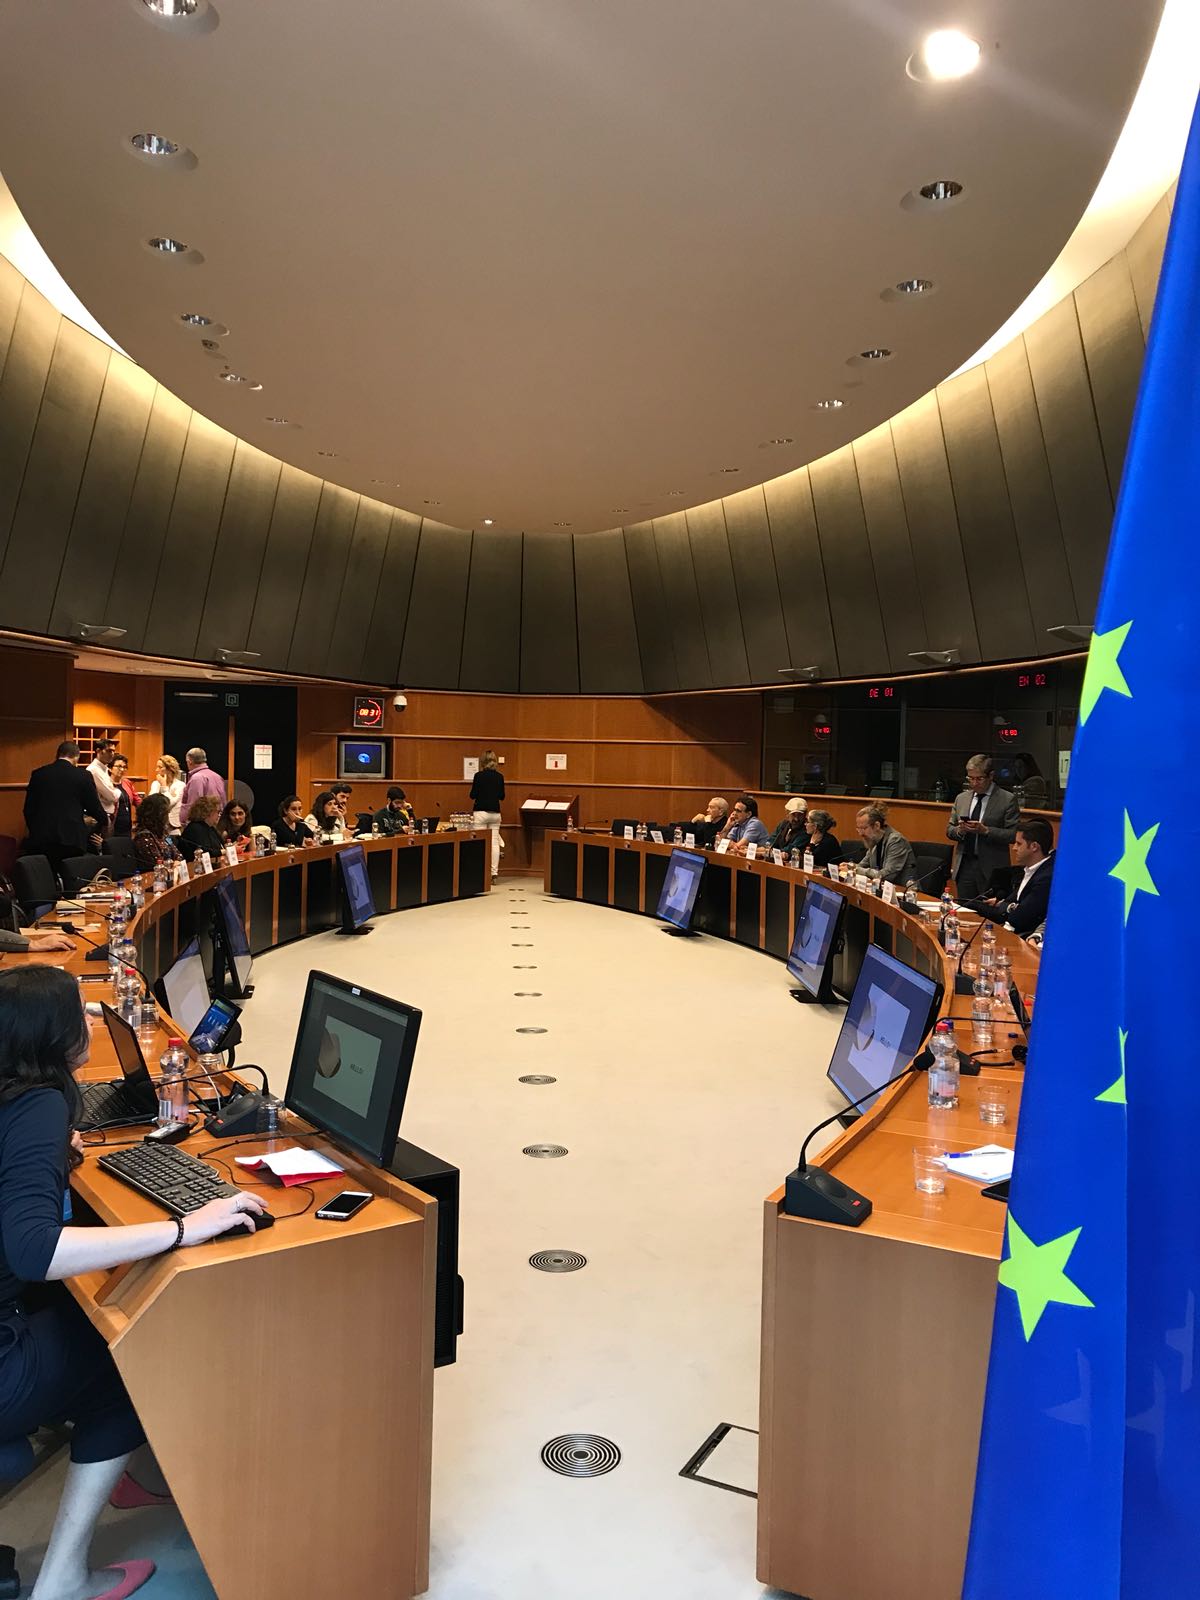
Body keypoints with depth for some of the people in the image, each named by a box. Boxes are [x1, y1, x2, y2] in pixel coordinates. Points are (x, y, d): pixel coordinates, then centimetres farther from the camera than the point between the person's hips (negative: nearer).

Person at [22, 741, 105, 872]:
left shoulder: (37, 774, 9)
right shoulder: (83, 776, 0)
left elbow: (28, 809, 13)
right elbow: (96, 811, 4)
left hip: (40, 842, 3)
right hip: (71, 841, -3)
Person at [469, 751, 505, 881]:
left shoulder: (478, 776, -8)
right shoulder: (499, 776, 2)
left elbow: (473, 795, -5)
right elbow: (502, 796, 9)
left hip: (481, 812, -4)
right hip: (495, 812, 4)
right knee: (494, 843, 4)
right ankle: (494, 873, 2)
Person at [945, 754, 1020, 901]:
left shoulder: (1007, 800, -3)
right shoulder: (961, 798, 13)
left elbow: (1013, 835, -9)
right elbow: (949, 830, 15)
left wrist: (985, 830, -20)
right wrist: (959, 830, -7)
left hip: (991, 870, -4)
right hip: (964, 866, 4)